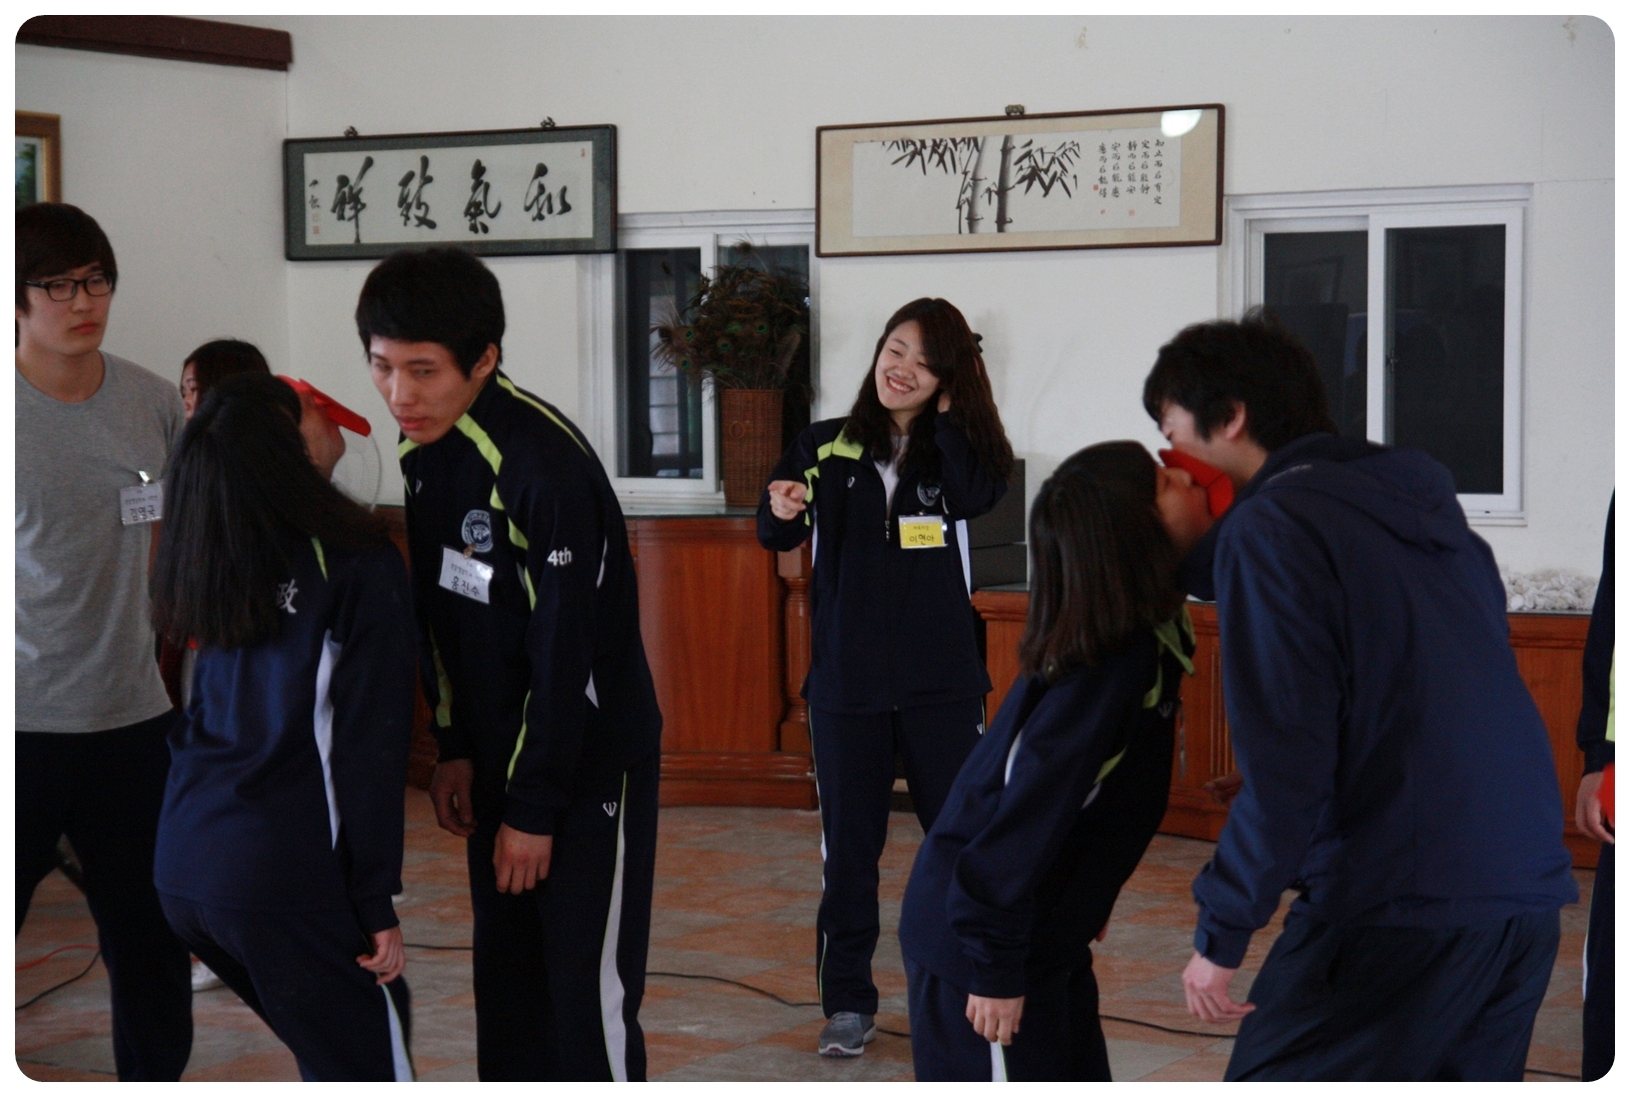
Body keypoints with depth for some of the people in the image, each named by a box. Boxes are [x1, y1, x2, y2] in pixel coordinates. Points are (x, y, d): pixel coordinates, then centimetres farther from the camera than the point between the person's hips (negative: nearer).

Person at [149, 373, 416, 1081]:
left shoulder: (204, 571, 9)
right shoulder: (358, 564, -7)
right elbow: (372, 746, -10)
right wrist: (377, 902, -6)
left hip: (180, 865, 7)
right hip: (286, 877, -7)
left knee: (325, 1049, 21)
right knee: (370, 1068, 2)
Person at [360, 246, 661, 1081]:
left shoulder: (545, 463, -25)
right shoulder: (421, 451, 1)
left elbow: (564, 651, -22)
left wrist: (535, 809, -17)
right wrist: (455, 748, 9)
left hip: (591, 759, -8)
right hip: (497, 755, 8)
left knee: (588, 991, -5)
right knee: (505, 982, 13)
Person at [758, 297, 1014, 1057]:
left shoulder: (956, 448, 3)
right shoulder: (825, 447, 2)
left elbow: (978, 496, -18)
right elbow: (773, 535, -7)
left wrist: (946, 415, -11)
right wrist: (782, 510, -29)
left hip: (941, 681, 0)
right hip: (846, 680, 0)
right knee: (848, 845, 6)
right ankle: (847, 1003, 16)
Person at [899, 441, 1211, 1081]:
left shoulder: (1148, 637, 2)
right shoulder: (1107, 669, -26)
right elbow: (1027, 819, -26)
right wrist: (996, 970, -22)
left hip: (1045, 934, 9)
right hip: (975, 939, -9)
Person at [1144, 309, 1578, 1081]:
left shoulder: (1271, 524, -8)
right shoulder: (1420, 500, 16)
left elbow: (1283, 764, -14)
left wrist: (1220, 934, -9)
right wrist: (1197, 550, 15)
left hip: (1401, 901, -8)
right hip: (1530, 890, 8)